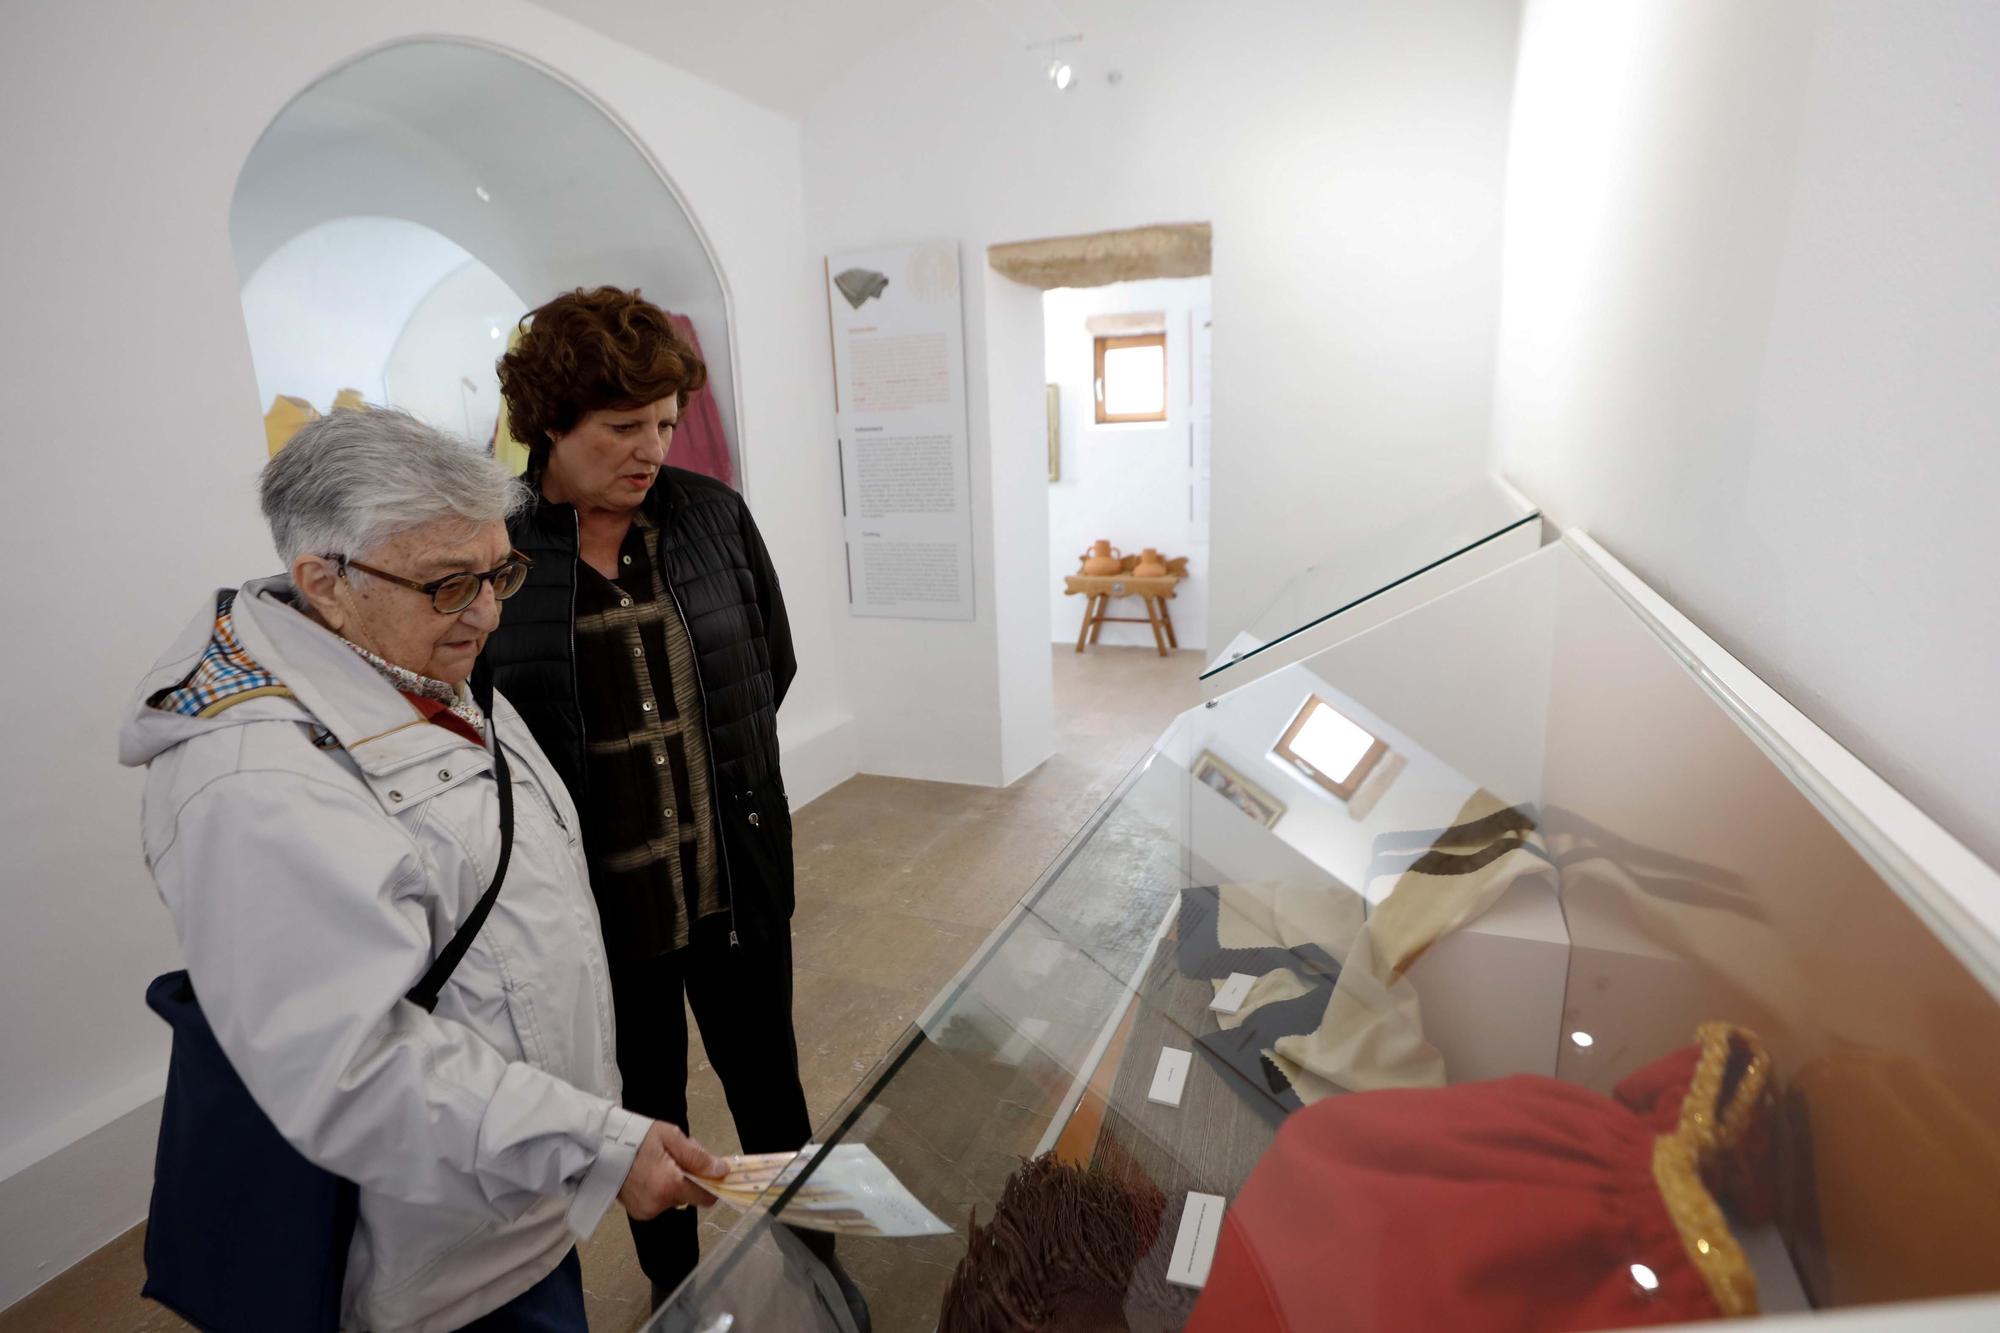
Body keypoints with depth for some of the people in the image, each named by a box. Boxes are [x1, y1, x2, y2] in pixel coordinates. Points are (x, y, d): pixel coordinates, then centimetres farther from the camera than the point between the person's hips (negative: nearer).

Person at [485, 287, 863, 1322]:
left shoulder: (711, 513, -5)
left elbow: (773, 662, 5)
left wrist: (713, 767, 6)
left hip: (739, 874, 2)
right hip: (601, 897, -1)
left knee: (767, 1078, 19)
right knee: (645, 1101, 21)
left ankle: (811, 1261, 46)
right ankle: (675, 1284, 50)